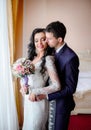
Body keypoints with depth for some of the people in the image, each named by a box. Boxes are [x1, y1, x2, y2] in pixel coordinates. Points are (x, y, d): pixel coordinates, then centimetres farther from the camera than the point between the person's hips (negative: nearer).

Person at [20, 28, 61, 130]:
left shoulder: (48, 59, -20)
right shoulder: (32, 57, 3)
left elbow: (57, 86, -26)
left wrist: (36, 92, -21)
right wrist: (23, 85, -8)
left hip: (38, 101, -7)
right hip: (28, 99, 7)